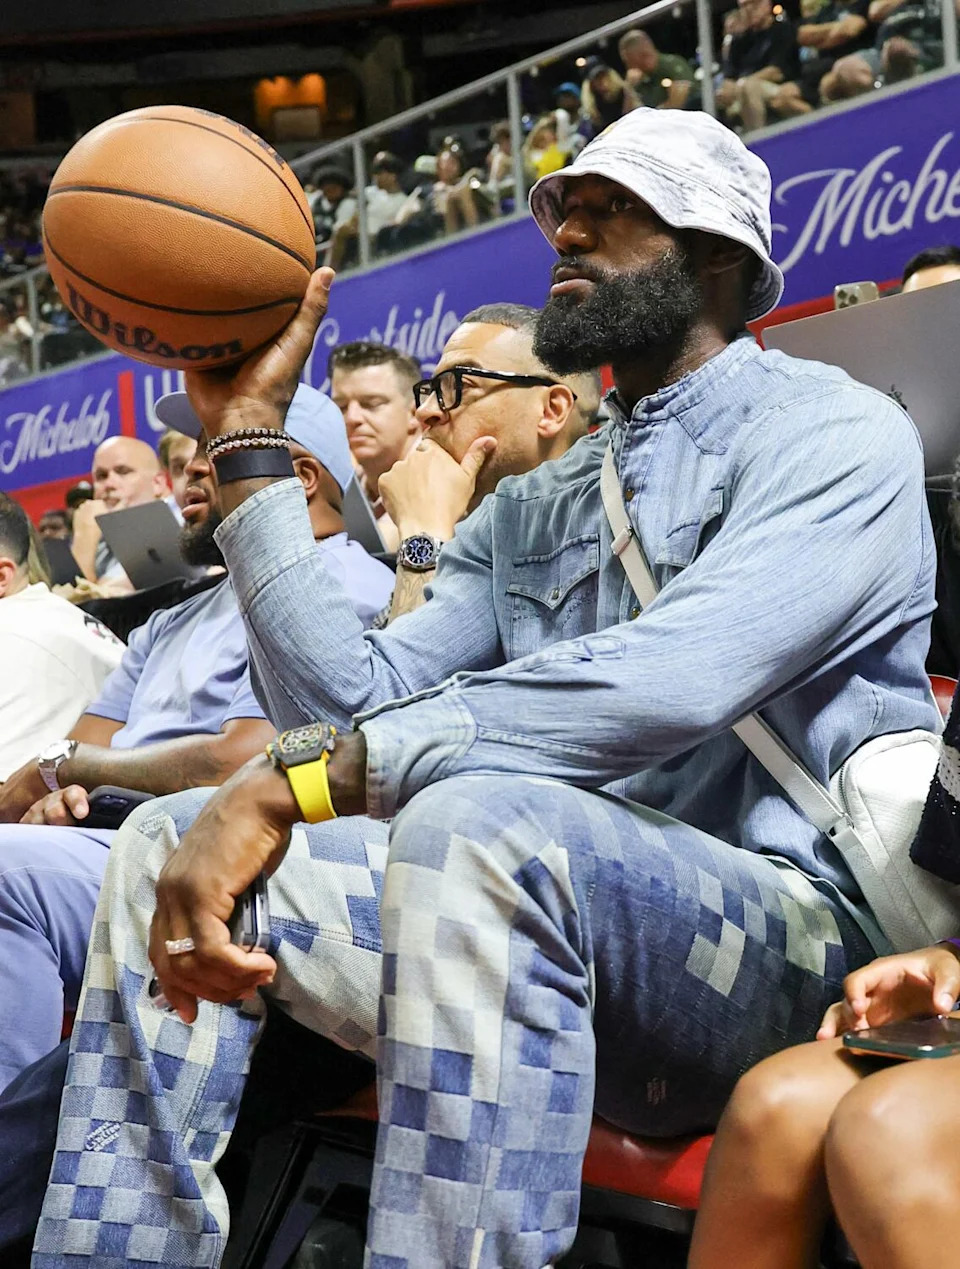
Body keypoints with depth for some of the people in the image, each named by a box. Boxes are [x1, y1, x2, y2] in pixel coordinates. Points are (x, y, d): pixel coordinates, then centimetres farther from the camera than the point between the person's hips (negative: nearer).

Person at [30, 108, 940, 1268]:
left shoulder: (832, 432, -3)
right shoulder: (530, 512, 20)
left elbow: (674, 682, -23)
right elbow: (354, 705, 7)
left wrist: (293, 780, -27)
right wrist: (249, 438, 5)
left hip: (796, 932, -7)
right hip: (562, 918, 7)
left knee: (477, 820, -36)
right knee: (167, 844, -4)